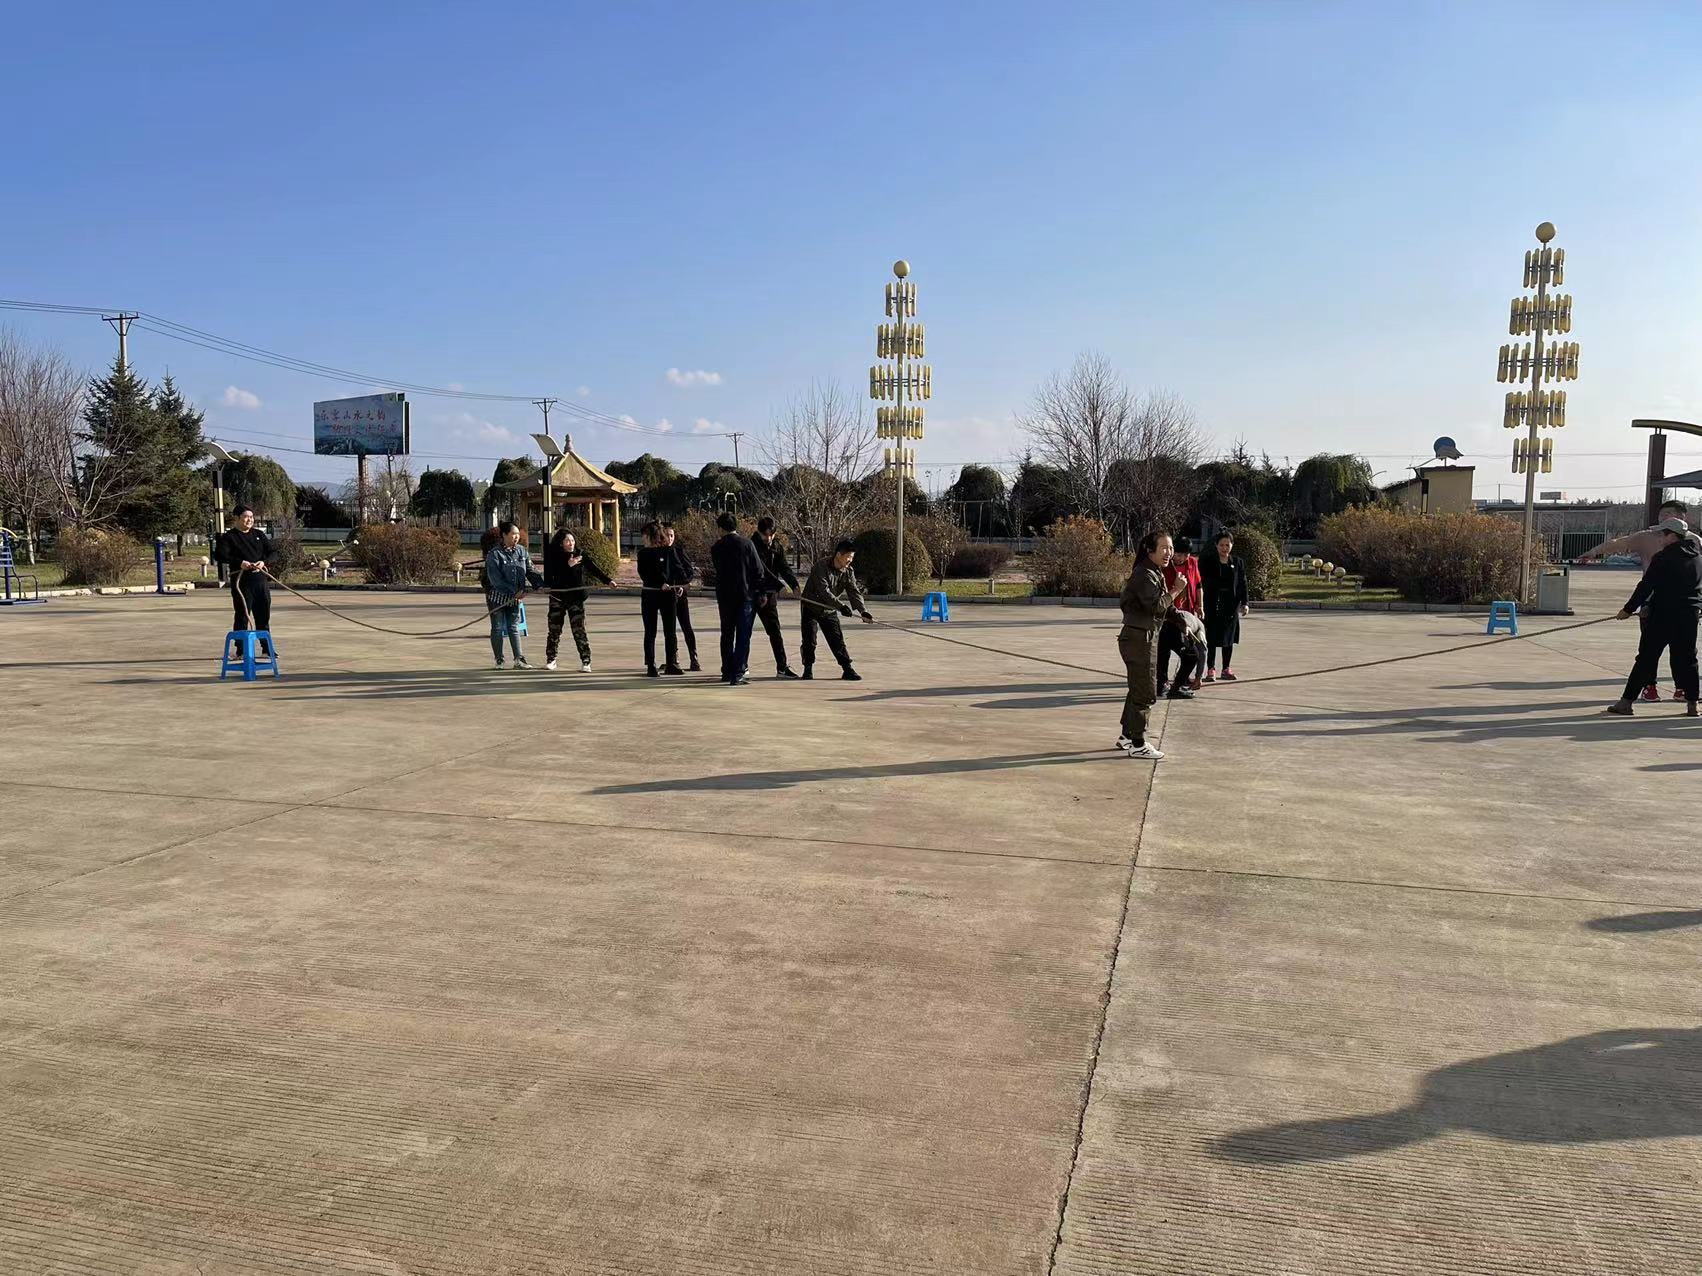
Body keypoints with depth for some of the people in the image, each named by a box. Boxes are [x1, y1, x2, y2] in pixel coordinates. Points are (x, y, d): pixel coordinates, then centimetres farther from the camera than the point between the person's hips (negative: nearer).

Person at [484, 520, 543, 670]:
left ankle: (519, 659, 8)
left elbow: (530, 571, 3)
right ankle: (499, 661, 13)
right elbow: (495, 579, -22)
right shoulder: (494, 554, -17)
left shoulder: (522, 551, 0)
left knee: (514, 628, 8)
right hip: (497, 596, -4)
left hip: (514, 597, 4)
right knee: (498, 628, 6)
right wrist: (514, 592, -25)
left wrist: (541, 585, -12)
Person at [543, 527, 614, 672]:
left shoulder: (580, 555, -1)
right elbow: (550, 576, -14)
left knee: (579, 630, -4)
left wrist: (607, 580, -23)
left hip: (576, 598, 0)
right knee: (554, 630, 8)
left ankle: (586, 662, -1)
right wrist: (568, 565, -21)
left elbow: (593, 568, -9)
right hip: (558, 597, 0)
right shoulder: (554, 557, -4)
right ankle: (550, 659, 23)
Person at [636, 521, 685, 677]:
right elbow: (643, 574, -7)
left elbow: (677, 569, 0)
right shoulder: (643, 553, 3)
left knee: (670, 631, 3)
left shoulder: (669, 551, 0)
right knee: (650, 632, 4)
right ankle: (650, 666, 9)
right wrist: (660, 584, -19)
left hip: (668, 594, -1)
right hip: (650, 595, 1)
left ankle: (671, 664, 11)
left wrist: (681, 585, -16)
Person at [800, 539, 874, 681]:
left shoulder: (848, 572, -6)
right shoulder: (821, 566, -24)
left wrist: (863, 611, -28)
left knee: (837, 639, -2)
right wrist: (841, 606, -38)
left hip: (830, 610, 4)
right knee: (809, 639, -5)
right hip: (811, 607, -4)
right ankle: (808, 668, 11)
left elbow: (854, 592, -13)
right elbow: (824, 591, -32)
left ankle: (847, 669, -1)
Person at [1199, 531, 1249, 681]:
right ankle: (1211, 669, 5)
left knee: (1229, 636, 8)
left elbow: (1242, 584, 8)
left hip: (1231, 605, 3)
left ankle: (1226, 668, 17)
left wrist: (1244, 603, 0)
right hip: (1213, 605, -3)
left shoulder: (1237, 562, 7)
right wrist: (1201, 604, -13)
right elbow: (1202, 583, -5)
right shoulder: (1208, 561, -1)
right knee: (1212, 637, -2)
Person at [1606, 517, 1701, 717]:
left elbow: (1646, 586, -13)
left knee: (1646, 658, -3)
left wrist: (1629, 609, -7)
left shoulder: (1663, 558, -12)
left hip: (1663, 614, -6)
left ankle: (1626, 701, -1)